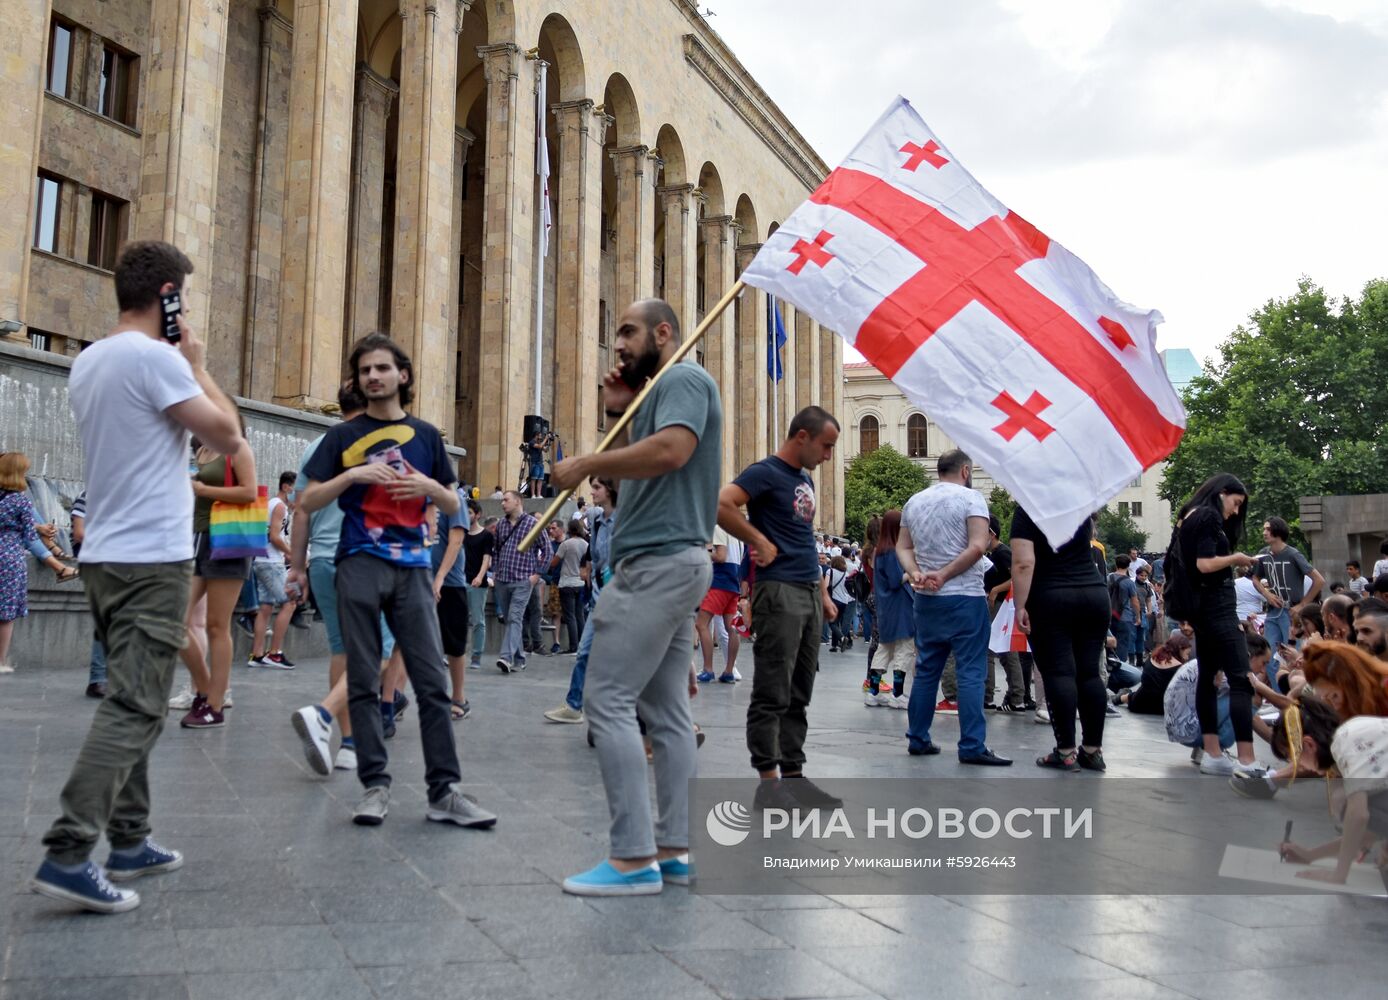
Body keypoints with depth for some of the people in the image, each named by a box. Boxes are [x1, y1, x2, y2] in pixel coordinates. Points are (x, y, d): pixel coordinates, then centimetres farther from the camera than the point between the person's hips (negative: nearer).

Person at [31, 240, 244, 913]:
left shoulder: (89, 361, 14)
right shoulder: (155, 357, -13)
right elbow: (227, 437, -11)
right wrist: (198, 366, 0)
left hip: (105, 555, 9)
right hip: (151, 559, -9)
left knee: (131, 704, 14)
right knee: (134, 710, -8)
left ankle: (128, 842, 19)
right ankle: (67, 855, -11)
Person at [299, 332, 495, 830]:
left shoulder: (426, 435, 13)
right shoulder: (343, 436, 9)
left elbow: (453, 505, 16)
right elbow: (308, 501, 5)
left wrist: (429, 486, -5)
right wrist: (352, 475, -10)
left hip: (412, 567, 1)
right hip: (361, 565, -1)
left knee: (432, 680, -3)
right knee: (363, 680, 1)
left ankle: (444, 791, 0)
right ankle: (376, 784, 9)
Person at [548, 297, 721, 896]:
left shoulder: (684, 378, -6)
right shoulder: (660, 391, 24)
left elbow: (671, 450, -25)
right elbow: (639, 475, 21)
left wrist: (586, 464, -17)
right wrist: (619, 413, 12)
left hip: (657, 563, -11)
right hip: (671, 563, 11)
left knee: (608, 700, -12)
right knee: (667, 711, 8)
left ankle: (634, 858, -10)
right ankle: (672, 851, 12)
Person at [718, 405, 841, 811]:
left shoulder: (806, 480, 19)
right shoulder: (766, 472, -8)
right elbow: (719, 505, -24)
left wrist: (823, 591, 19)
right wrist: (760, 542, -16)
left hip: (809, 594, 9)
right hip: (778, 593, -9)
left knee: (798, 695, 11)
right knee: (772, 694, -5)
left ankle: (793, 776, 18)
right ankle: (769, 783, -1)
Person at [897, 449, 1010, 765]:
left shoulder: (914, 502, 12)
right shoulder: (971, 497, -6)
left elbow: (902, 547, 10)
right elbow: (978, 546, -17)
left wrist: (917, 574, -5)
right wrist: (944, 575, -13)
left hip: (926, 599, 6)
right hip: (965, 597, -6)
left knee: (926, 671, 13)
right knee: (970, 673, -4)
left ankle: (917, 739, 18)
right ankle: (972, 747, -5)